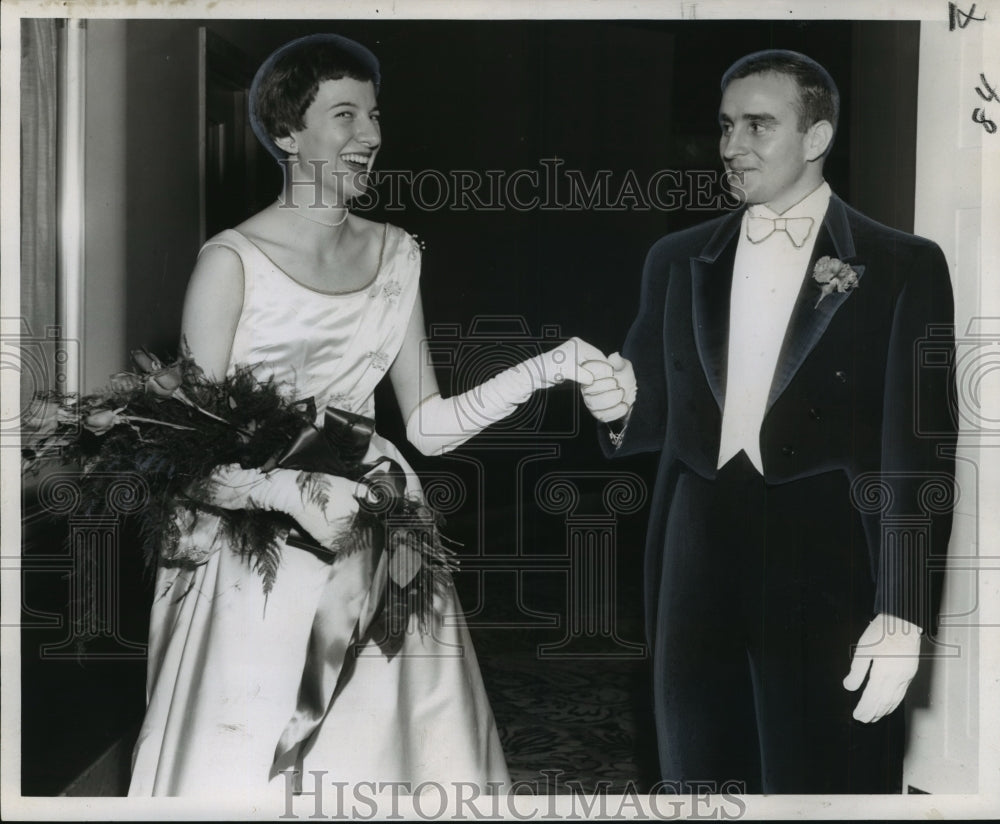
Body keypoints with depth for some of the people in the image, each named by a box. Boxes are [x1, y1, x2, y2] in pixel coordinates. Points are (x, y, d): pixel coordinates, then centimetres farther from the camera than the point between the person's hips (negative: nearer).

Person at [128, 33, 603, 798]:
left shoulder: (396, 254, 8)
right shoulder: (233, 261, -9)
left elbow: (427, 424, 6)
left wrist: (545, 367, -2)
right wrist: (293, 490, -27)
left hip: (378, 569, 5)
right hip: (258, 578, -4)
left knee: (384, 761, 8)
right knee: (249, 773, 1)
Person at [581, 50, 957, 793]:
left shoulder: (902, 266, -1)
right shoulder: (679, 260, 11)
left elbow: (919, 450, -6)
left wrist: (903, 615, -13)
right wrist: (622, 404, -6)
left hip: (828, 580, -4)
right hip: (697, 576, 4)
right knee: (701, 779, 13)